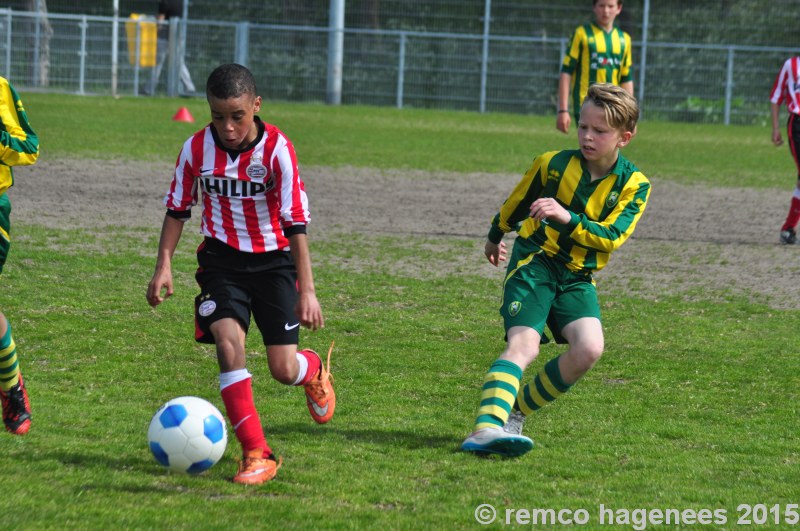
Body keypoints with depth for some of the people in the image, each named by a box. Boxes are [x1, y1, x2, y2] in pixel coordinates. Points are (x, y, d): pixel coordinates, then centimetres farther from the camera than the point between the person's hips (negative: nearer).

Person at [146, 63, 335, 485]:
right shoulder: (197, 149, -9)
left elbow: (295, 223, -17)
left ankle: (315, 371, 36)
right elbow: (177, 209, 5)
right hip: (222, 259, 2)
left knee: (283, 369, -5)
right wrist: (164, 266, -4)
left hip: (274, 259, -2)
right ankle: (256, 453, -18)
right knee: (228, 342, -21)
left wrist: (306, 291, -20)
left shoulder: (276, 149, -19)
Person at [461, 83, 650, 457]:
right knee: (523, 345, -23)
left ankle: (515, 413, -3)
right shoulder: (553, 164, -3)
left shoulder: (634, 185, -3)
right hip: (534, 262, -2)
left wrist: (567, 218, -31)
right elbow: (515, 205, 16)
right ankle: (486, 428, -41)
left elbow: (611, 237, -16)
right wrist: (495, 236, 32)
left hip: (578, 277, 2)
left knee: (589, 349, -21)